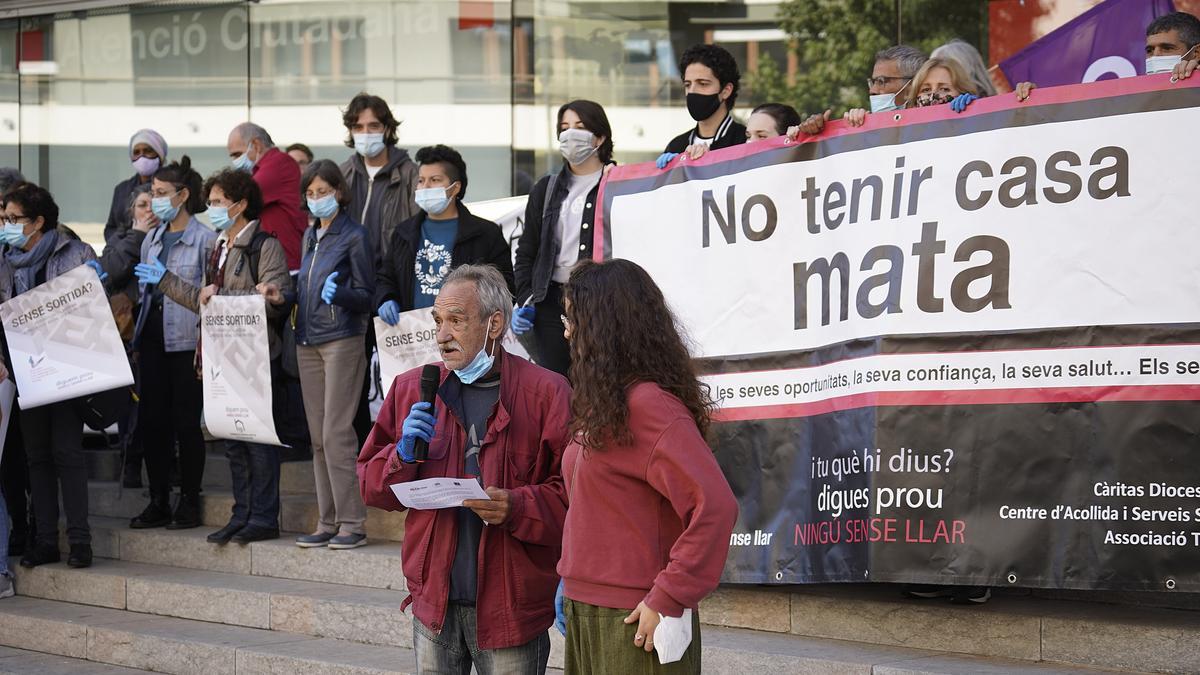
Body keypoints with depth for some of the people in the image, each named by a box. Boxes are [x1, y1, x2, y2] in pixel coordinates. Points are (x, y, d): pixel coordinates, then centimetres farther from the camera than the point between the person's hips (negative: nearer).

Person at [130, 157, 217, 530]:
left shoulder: (205, 239, -5)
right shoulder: (152, 240, 16)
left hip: (186, 341, -6)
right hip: (152, 337, 6)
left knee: (186, 421, -3)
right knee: (151, 419, 5)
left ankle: (189, 502, 5)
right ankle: (158, 502, 12)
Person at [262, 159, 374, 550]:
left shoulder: (353, 236, -4)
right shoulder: (310, 236, 17)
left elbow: (367, 296, -7)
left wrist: (337, 294, -25)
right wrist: (281, 296, 7)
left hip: (342, 339, -7)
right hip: (308, 341, 7)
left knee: (336, 433, -11)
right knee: (318, 436, 6)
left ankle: (352, 523, -8)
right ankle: (328, 523, 10)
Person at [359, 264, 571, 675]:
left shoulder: (545, 393, -4)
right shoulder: (412, 389, 10)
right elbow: (370, 483, 12)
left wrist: (516, 507, -23)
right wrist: (404, 455, -7)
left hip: (510, 606, -4)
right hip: (434, 599, 4)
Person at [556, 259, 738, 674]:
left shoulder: (649, 404, -16)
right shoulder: (602, 404, 14)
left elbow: (715, 506, -24)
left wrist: (668, 600, -22)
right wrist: (573, 580, 10)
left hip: (633, 621, -9)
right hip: (587, 610, 9)